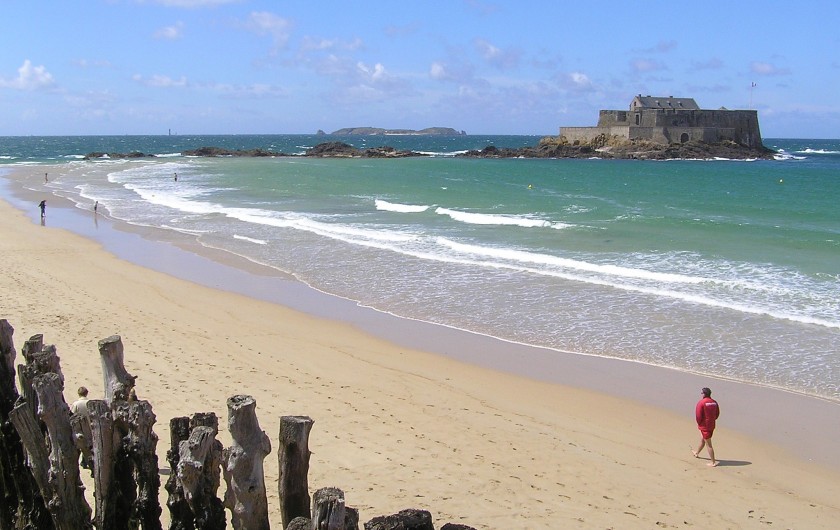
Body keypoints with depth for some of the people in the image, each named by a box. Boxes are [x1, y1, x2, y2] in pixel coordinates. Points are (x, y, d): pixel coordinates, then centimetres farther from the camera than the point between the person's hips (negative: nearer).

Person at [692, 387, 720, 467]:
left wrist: (699, 423, -1)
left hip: (704, 426, -7)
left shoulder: (701, 402, -20)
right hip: (711, 425, 7)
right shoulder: (714, 402, 0)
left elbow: (698, 415, -18)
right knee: (702, 440, 28)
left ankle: (713, 462, 2)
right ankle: (697, 453, 49)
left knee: (708, 444, 0)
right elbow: (717, 414, 8)